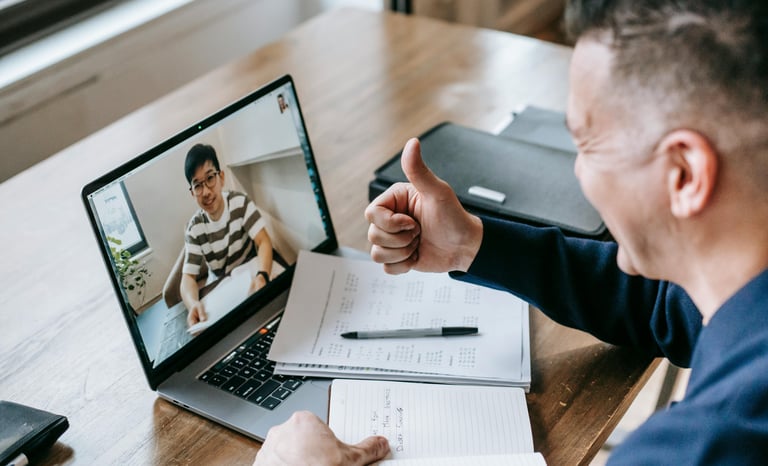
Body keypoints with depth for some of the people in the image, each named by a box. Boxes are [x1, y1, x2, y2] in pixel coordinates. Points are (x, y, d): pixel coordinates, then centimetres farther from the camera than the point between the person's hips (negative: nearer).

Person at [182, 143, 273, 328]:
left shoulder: (240, 202, -13)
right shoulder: (194, 229, -10)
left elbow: (264, 242, -21)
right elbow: (188, 277, -14)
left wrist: (261, 277, -45)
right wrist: (193, 304, -40)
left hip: (251, 272, -1)